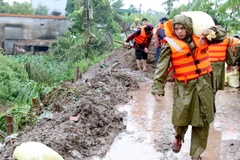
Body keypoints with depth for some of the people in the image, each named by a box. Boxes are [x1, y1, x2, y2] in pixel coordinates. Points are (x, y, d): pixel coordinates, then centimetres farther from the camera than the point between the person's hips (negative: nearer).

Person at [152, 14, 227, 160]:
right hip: (184, 87, -3)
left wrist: (212, 31, -7)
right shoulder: (170, 44, -8)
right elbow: (162, 68, -8)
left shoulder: (199, 38, 3)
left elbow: (223, 35, 15)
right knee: (181, 118, -2)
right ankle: (179, 137, 37)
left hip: (204, 83, 4)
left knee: (203, 121, 8)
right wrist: (158, 89, -12)